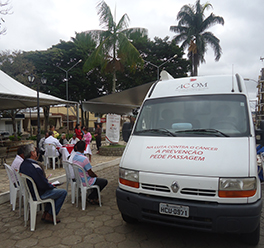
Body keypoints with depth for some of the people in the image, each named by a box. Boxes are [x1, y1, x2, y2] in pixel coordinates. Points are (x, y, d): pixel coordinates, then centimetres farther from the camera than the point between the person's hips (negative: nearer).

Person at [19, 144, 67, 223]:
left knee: (54, 189, 26)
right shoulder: (35, 168, -32)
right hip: (39, 194, -9)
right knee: (63, 192, 1)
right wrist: (52, 186, -5)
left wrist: (49, 184, 10)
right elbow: (44, 185, -27)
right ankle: (49, 215, 7)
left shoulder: (23, 164, -2)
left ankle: (46, 212, 22)